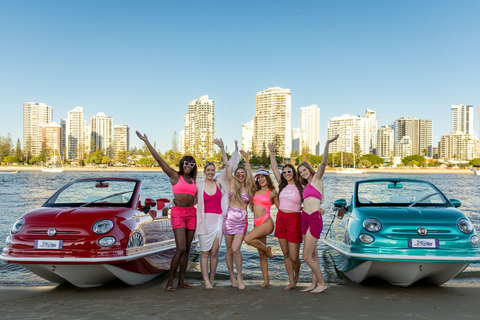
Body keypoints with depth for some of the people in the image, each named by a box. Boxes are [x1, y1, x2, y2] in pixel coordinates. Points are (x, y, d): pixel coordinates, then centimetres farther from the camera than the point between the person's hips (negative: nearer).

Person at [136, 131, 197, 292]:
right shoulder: (175, 176, 1)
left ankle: (181, 281, 14)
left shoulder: (193, 180, 16)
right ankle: (170, 282, -2)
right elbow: (159, 159, -2)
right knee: (181, 249, -13)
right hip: (178, 213, -6)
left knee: (187, 249, 6)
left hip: (191, 213, 6)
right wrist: (146, 142, -3)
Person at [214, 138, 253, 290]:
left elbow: (250, 173, 16)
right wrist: (222, 148, 2)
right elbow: (227, 165, 4)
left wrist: (246, 159, 15)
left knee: (235, 249, -13)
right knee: (229, 250, 6)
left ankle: (239, 276, 2)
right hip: (229, 219, 0)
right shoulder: (232, 183, 6)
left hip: (242, 221, 0)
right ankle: (232, 276, 20)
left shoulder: (249, 187, 8)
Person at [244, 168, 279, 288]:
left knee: (248, 238, -28)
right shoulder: (256, 191, 14)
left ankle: (267, 249, -2)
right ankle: (266, 281, 15)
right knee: (261, 255, 7)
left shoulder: (272, 193, 0)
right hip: (257, 223, 6)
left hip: (266, 222, -6)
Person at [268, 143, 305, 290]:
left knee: (294, 257, -2)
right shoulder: (282, 185, 9)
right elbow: (274, 167, 10)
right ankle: (291, 282, 18)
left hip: (294, 220, -5)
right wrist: (272, 152, 7)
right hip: (281, 219, 5)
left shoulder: (301, 187, -3)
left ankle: (296, 275, 29)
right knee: (286, 254, 8)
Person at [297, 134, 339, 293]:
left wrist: (327, 144, -26)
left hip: (315, 220, -8)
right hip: (305, 219, 8)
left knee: (307, 256, -8)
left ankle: (322, 283, 4)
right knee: (313, 254, 12)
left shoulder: (316, 178, 0)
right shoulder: (306, 187, 20)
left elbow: (323, 163, -16)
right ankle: (314, 283, 18)